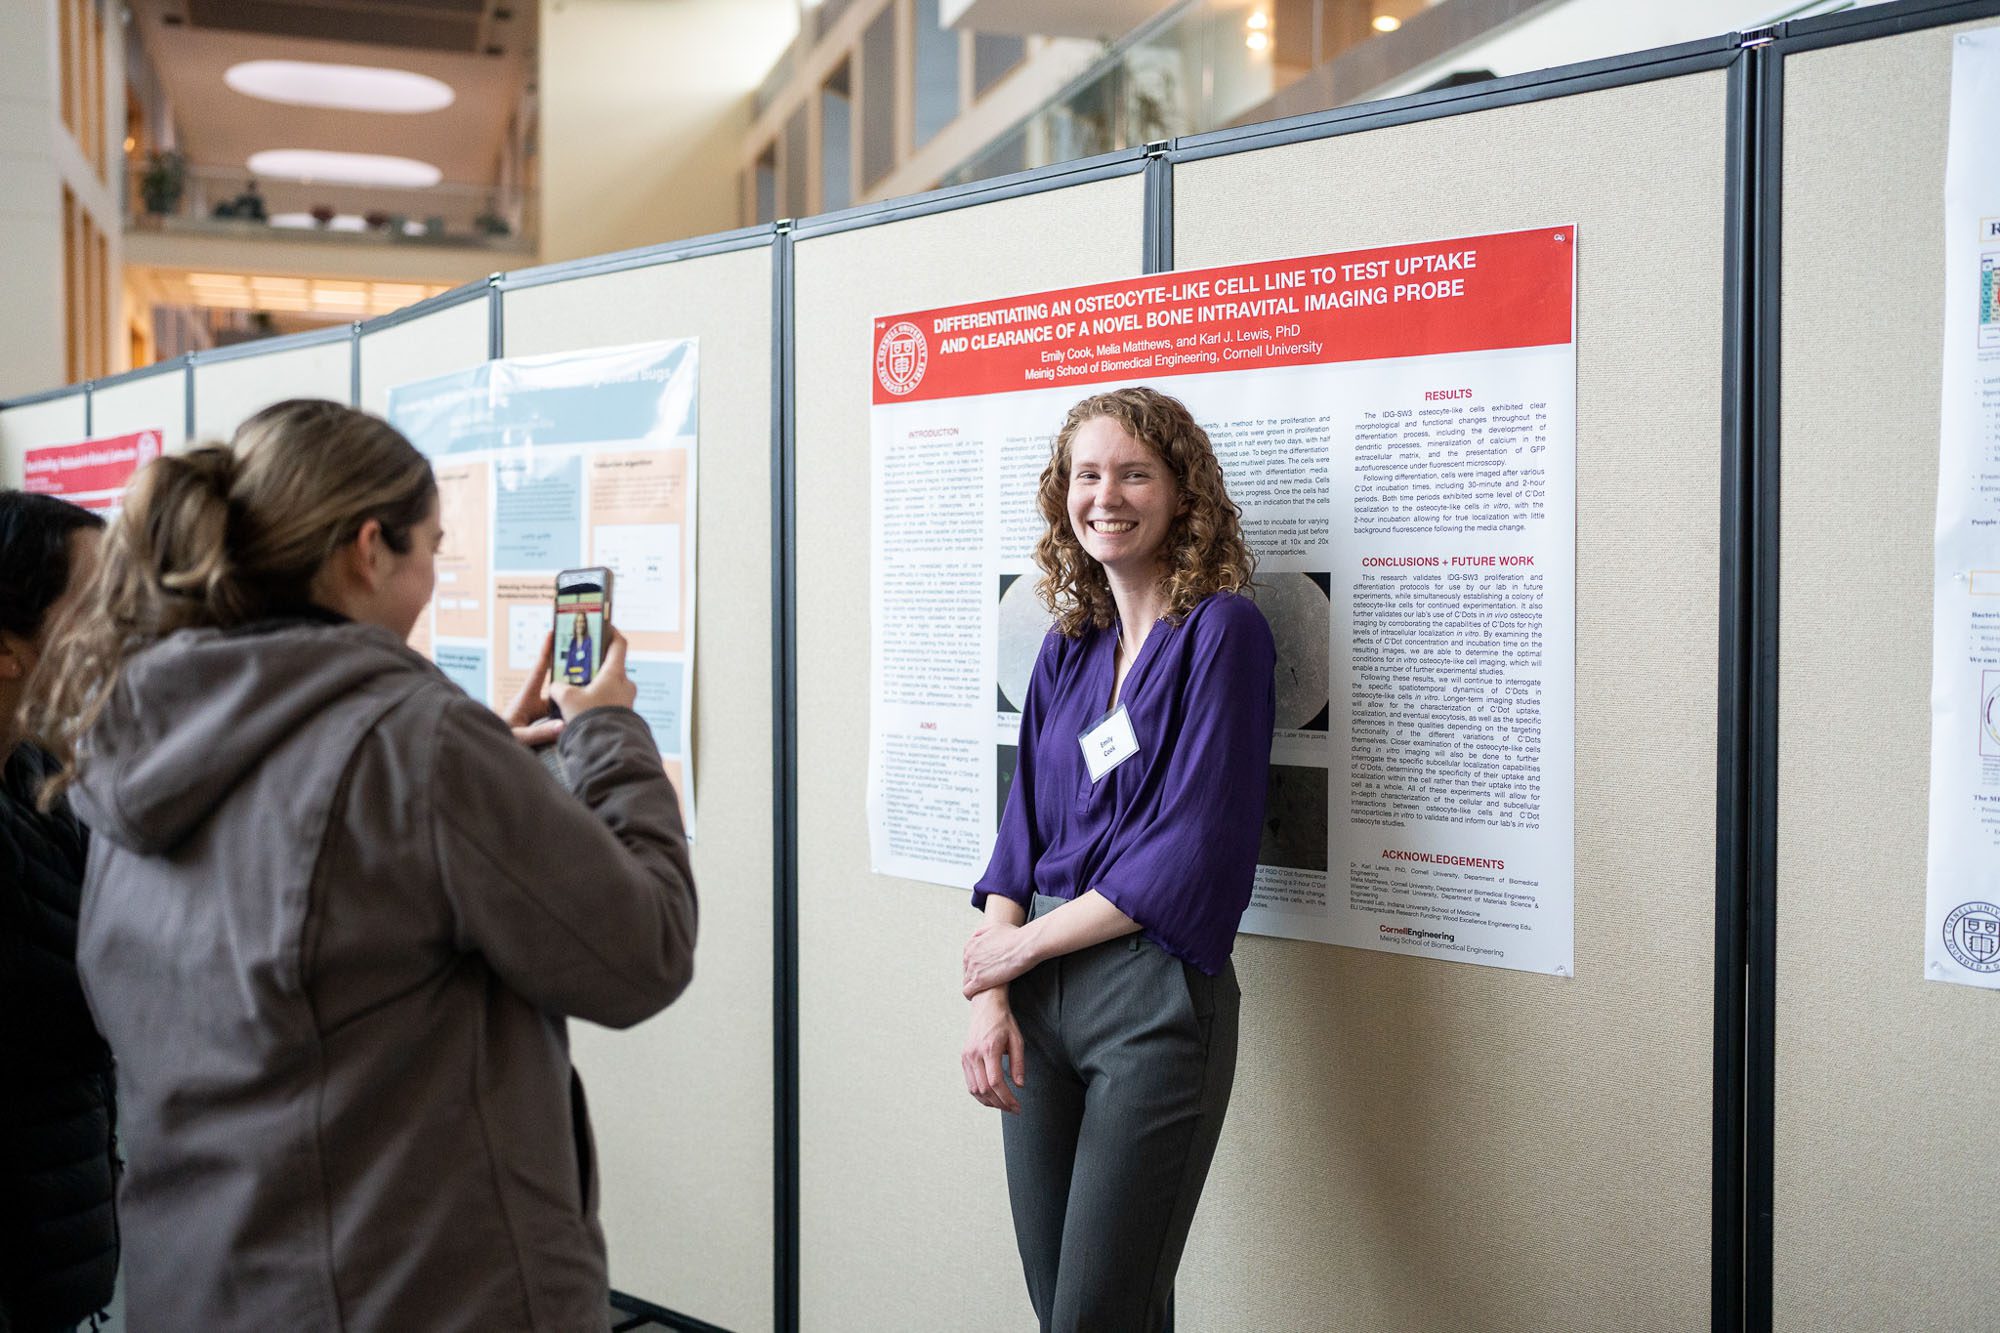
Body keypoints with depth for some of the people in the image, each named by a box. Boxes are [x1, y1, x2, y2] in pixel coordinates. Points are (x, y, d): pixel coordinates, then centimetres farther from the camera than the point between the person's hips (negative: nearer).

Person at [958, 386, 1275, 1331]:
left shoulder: (1221, 630, -8)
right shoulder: (1068, 645, 11)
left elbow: (1197, 848, -14)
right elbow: (1022, 827, 10)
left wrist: (1024, 942, -8)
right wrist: (987, 996, -3)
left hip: (1154, 997, -6)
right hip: (1037, 995, 6)